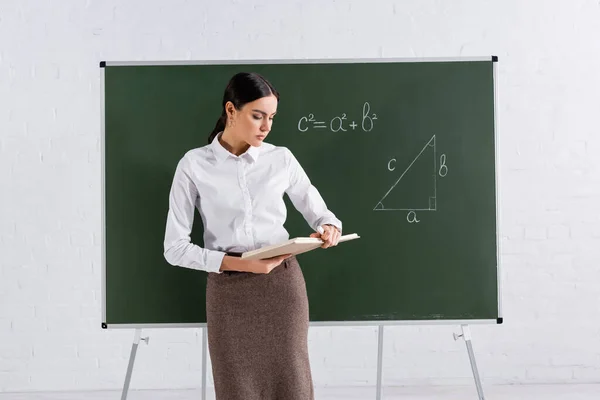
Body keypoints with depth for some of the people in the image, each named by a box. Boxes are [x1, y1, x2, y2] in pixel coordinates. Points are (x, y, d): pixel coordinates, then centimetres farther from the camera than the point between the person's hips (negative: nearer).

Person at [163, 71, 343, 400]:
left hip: (282, 283, 2)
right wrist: (242, 264, -17)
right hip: (228, 290, -1)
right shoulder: (194, 165, -4)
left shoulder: (281, 159, 2)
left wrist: (329, 228, -14)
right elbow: (174, 248, -6)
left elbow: (320, 213, 12)